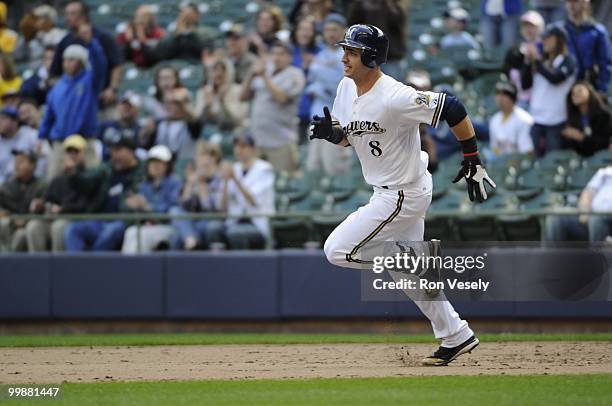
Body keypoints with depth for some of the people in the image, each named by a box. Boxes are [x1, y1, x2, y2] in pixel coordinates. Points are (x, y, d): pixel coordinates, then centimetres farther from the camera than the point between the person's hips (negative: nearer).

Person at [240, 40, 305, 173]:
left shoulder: (294, 74, -1)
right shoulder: (265, 70, 17)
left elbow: (281, 97, -17)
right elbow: (244, 96, 15)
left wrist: (264, 76, -13)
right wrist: (251, 76, 0)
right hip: (258, 141, 6)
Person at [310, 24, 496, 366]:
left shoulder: (394, 98, -26)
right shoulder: (347, 88, 1)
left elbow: (453, 109, -25)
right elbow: (347, 136, 14)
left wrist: (473, 161, -20)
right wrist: (330, 132, -9)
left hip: (404, 195, -9)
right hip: (387, 193, 9)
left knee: (338, 250, -10)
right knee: (407, 272, 16)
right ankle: (456, 338, 25)